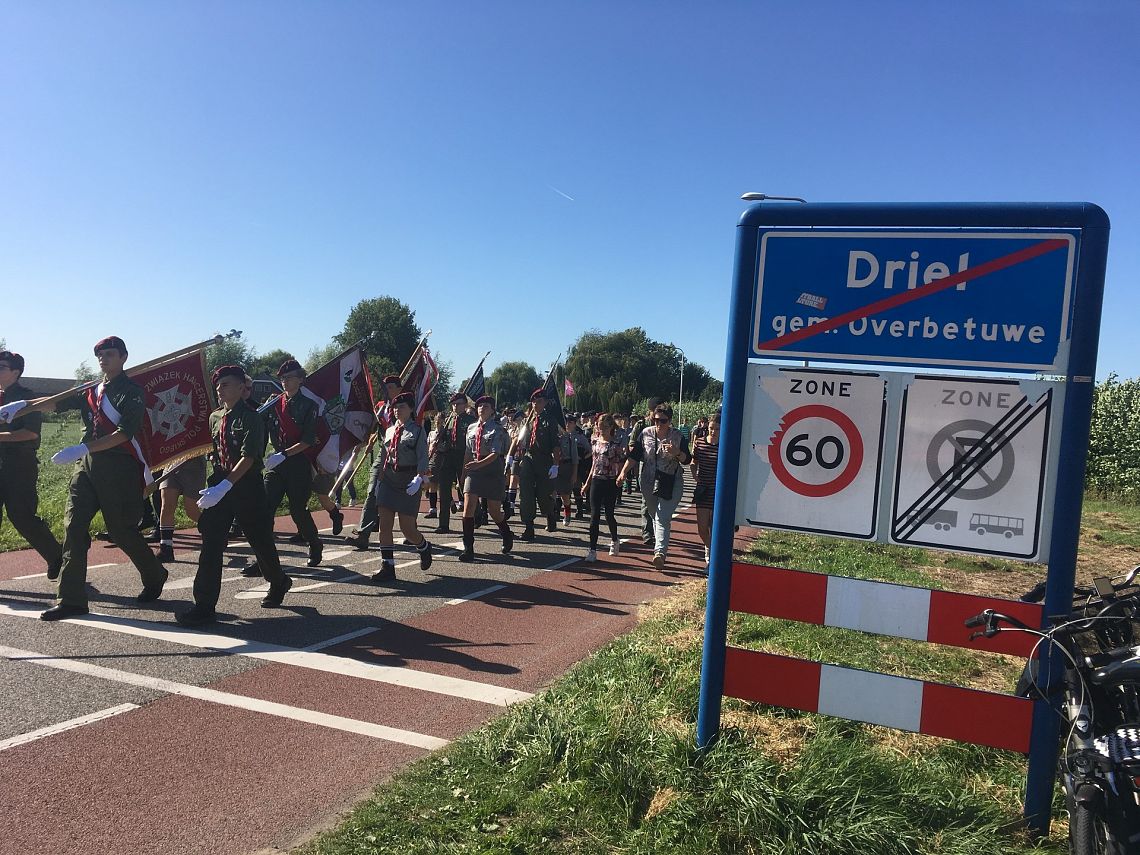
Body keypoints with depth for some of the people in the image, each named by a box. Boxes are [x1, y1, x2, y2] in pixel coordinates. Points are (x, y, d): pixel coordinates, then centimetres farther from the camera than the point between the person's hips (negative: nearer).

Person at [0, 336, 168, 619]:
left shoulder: (131, 391, -5)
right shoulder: (91, 391, 17)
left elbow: (126, 432, -17)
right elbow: (59, 401, 5)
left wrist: (83, 448, -24)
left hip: (119, 466, -6)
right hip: (87, 466, 6)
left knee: (121, 530, 1)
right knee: (73, 526, -4)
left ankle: (154, 577, 26)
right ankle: (71, 599, -1)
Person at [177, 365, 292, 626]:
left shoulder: (251, 418, -10)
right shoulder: (215, 418, 10)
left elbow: (248, 457, -20)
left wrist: (225, 486, -28)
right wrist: (213, 484, 10)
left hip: (248, 488, -5)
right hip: (219, 487, 5)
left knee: (261, 541, 9)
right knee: (211, 544, -5)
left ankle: (279, 582, 36)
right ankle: (204, 605, -4)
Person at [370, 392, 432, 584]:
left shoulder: (418, 431, -4)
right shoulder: (389, 431, 12)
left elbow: (423, 458, -11)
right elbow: (383, 456, 18)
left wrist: (419, 479, -24)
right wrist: (380, 479, 14)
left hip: (409, 483, -5)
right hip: (388, 480, 5)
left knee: (407, 528, -1)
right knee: (384, 524, -3)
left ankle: (424, 547, 31)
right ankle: (387, 567, 1)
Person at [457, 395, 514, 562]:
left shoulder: (497, 429, -7)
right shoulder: (471, 428, 8)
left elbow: (495, 454, -17)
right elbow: (467, 453, 15)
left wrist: (479, 464, -31)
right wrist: (463, 473, 14)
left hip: (493, 471, -4)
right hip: (473, 471, 4)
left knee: (494, 511, 7)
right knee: (468, 508, -11)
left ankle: (507, 535, 37)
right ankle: (468, 549, -7)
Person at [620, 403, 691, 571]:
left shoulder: (678, 437, -5)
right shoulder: (646, 434, 1)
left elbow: (687, 460, -4)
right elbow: (634, 456, 5)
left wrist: (676, 453, -24)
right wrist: (623, 472, -5)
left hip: (671, 484, -4)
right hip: (649, 483, 4)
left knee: (662, 518, -14)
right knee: (655, 516, 15)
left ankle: (660, 552, -23)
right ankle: (661, 546, 30)